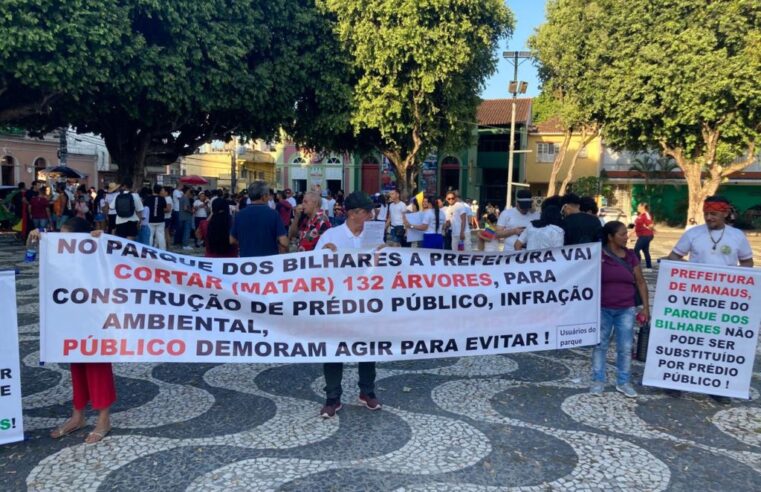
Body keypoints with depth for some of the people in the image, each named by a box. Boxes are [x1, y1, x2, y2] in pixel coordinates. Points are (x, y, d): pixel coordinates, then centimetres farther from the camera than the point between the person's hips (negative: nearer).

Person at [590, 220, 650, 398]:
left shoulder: (631, 256, 2)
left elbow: (640, 282, 6)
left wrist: (646, 307, 3)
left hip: (626, 309, 2)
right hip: (603, 309, -2)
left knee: (625, 347, 5)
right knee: (600, 345, 7)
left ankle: (623, 382, 18)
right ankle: (598, 380, 17)